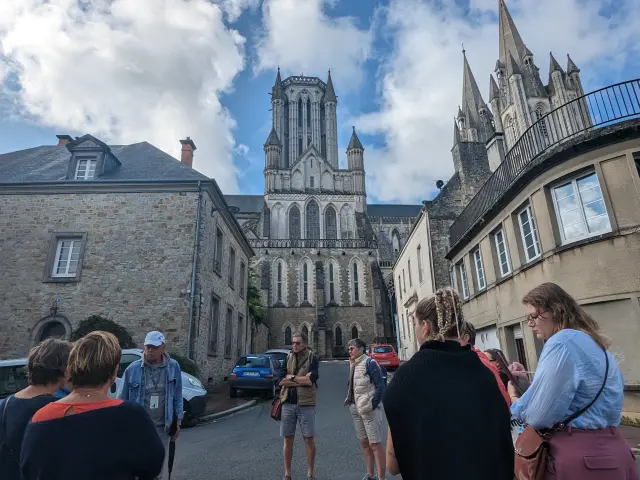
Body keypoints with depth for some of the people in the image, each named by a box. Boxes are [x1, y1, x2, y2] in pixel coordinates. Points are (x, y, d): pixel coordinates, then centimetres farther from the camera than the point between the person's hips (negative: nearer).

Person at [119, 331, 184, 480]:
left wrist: (178, 421, 4)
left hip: (162, 428, 1)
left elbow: (178, 397, 2)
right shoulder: (132, 369, -8)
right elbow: (122, 399, 0)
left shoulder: (173, 367, -5)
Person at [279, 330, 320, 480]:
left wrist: (291, 377, -8)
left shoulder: (312, 359, -3)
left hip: (306, 404, -3)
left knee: (309, 439, 6)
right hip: (288, 403, 3)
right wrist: (302, 380, -12)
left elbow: (311, 380, -16)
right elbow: (281, 381, -5)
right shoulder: (287, 358, 6)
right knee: (288, 439, 11)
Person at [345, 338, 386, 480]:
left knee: (375, 444, -2)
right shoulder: (353, 364, 9)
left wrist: (372, 405, -18)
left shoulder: (369, 363, -14)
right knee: (364, 443, 17)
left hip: (369, 409, -8)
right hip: (356, 409, 8)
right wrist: (350, 401, 6)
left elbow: (380, 385, -17)